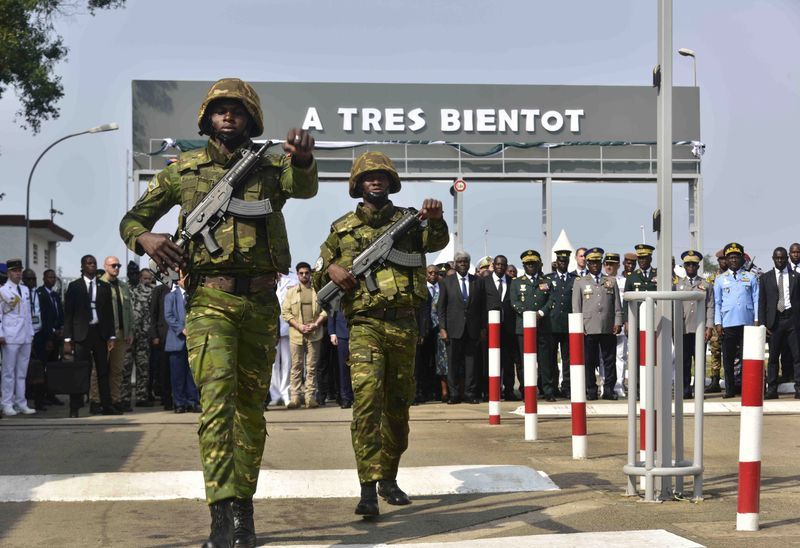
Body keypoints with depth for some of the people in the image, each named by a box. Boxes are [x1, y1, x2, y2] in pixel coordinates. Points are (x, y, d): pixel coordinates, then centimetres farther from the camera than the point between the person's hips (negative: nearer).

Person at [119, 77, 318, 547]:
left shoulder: (269, 167, 6)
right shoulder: (184, 169, 8)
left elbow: (304, 187, -17)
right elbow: (132, 220, 15)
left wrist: (302, 159, -40)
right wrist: (145, 238, -9)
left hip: (261, 302, 2)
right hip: (210, 300, -2)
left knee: (252, 407, 9)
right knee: (217, 398, -17)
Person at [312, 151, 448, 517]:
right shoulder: (342, 228, 11)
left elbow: (436, 241, -11)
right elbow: (318, 278, 17)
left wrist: (435, 220, -33)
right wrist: (330, 270, -7)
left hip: (404, 325, 2)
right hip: (365, 324, -2)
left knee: (398, 405, 11)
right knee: (367, 398, -18)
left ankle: (389, 478, 27)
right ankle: (368, 489, -21)